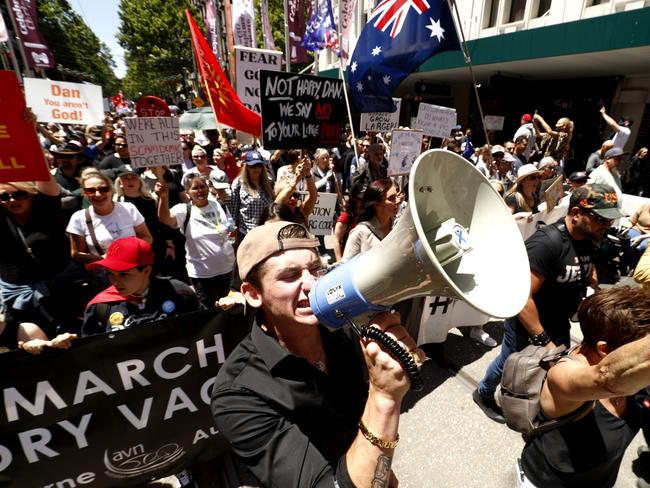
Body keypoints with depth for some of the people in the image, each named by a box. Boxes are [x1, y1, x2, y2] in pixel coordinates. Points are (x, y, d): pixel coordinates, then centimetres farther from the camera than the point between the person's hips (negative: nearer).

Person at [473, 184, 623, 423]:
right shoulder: (547, 242, -32)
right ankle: (483, 394, 44)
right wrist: (542, 340, -29)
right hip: (526, 328, -7)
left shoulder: (586, 240, -4)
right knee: (509, 366, 16)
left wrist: (591, 288, -2)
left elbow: (589, 273, 19)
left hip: (559, 325, 7)